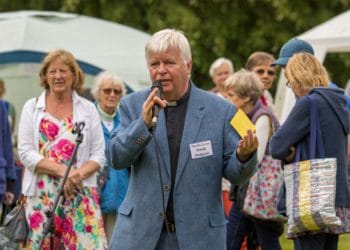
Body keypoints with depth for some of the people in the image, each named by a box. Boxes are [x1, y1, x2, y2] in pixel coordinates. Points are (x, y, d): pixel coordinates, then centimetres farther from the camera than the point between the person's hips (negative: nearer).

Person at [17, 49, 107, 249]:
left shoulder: (88, 109, 9)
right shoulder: (32, 107, 7)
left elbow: (99, 154, 6)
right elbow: (25, 152, -1)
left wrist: (78, 174, -15)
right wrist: (62, 170, -13)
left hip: (81, 193, 0)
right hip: (42, 195, 0)